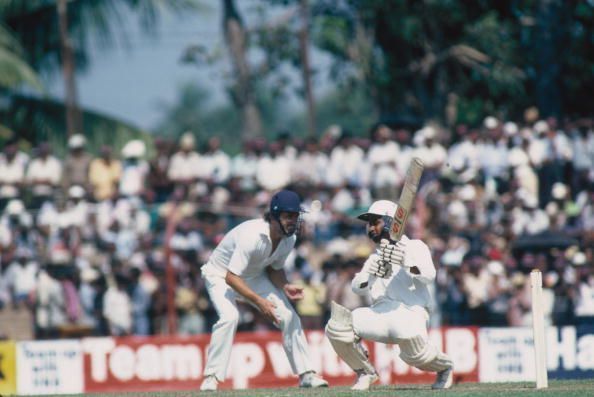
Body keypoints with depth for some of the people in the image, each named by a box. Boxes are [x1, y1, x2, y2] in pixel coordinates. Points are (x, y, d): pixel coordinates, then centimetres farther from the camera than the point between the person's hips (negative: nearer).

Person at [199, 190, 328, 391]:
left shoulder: (289, 238, -14)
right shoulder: (252, 236, -37)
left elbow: (274, 268, 4)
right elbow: (231, 277, -37)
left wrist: (285, 287, -16)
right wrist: (259, 301, -41)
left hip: (253, 276, 7)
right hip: (220, 274, -7)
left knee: (289, 316, -4)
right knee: (229, 316, -31)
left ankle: (306, 374, 6)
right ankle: (210, 378, -22)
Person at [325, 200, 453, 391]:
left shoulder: (414, 246, 5)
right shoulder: (376, 256, 25)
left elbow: (428, 276, -13)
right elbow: (358, 287, 14)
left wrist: (404, 261, -28)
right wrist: (371, 272, -6)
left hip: (409, 311, -5)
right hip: (379, 313, 6)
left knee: (414, 353, -33)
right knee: (337, 327, -17)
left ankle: (444, 366, 4)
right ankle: (365, 373, 4)